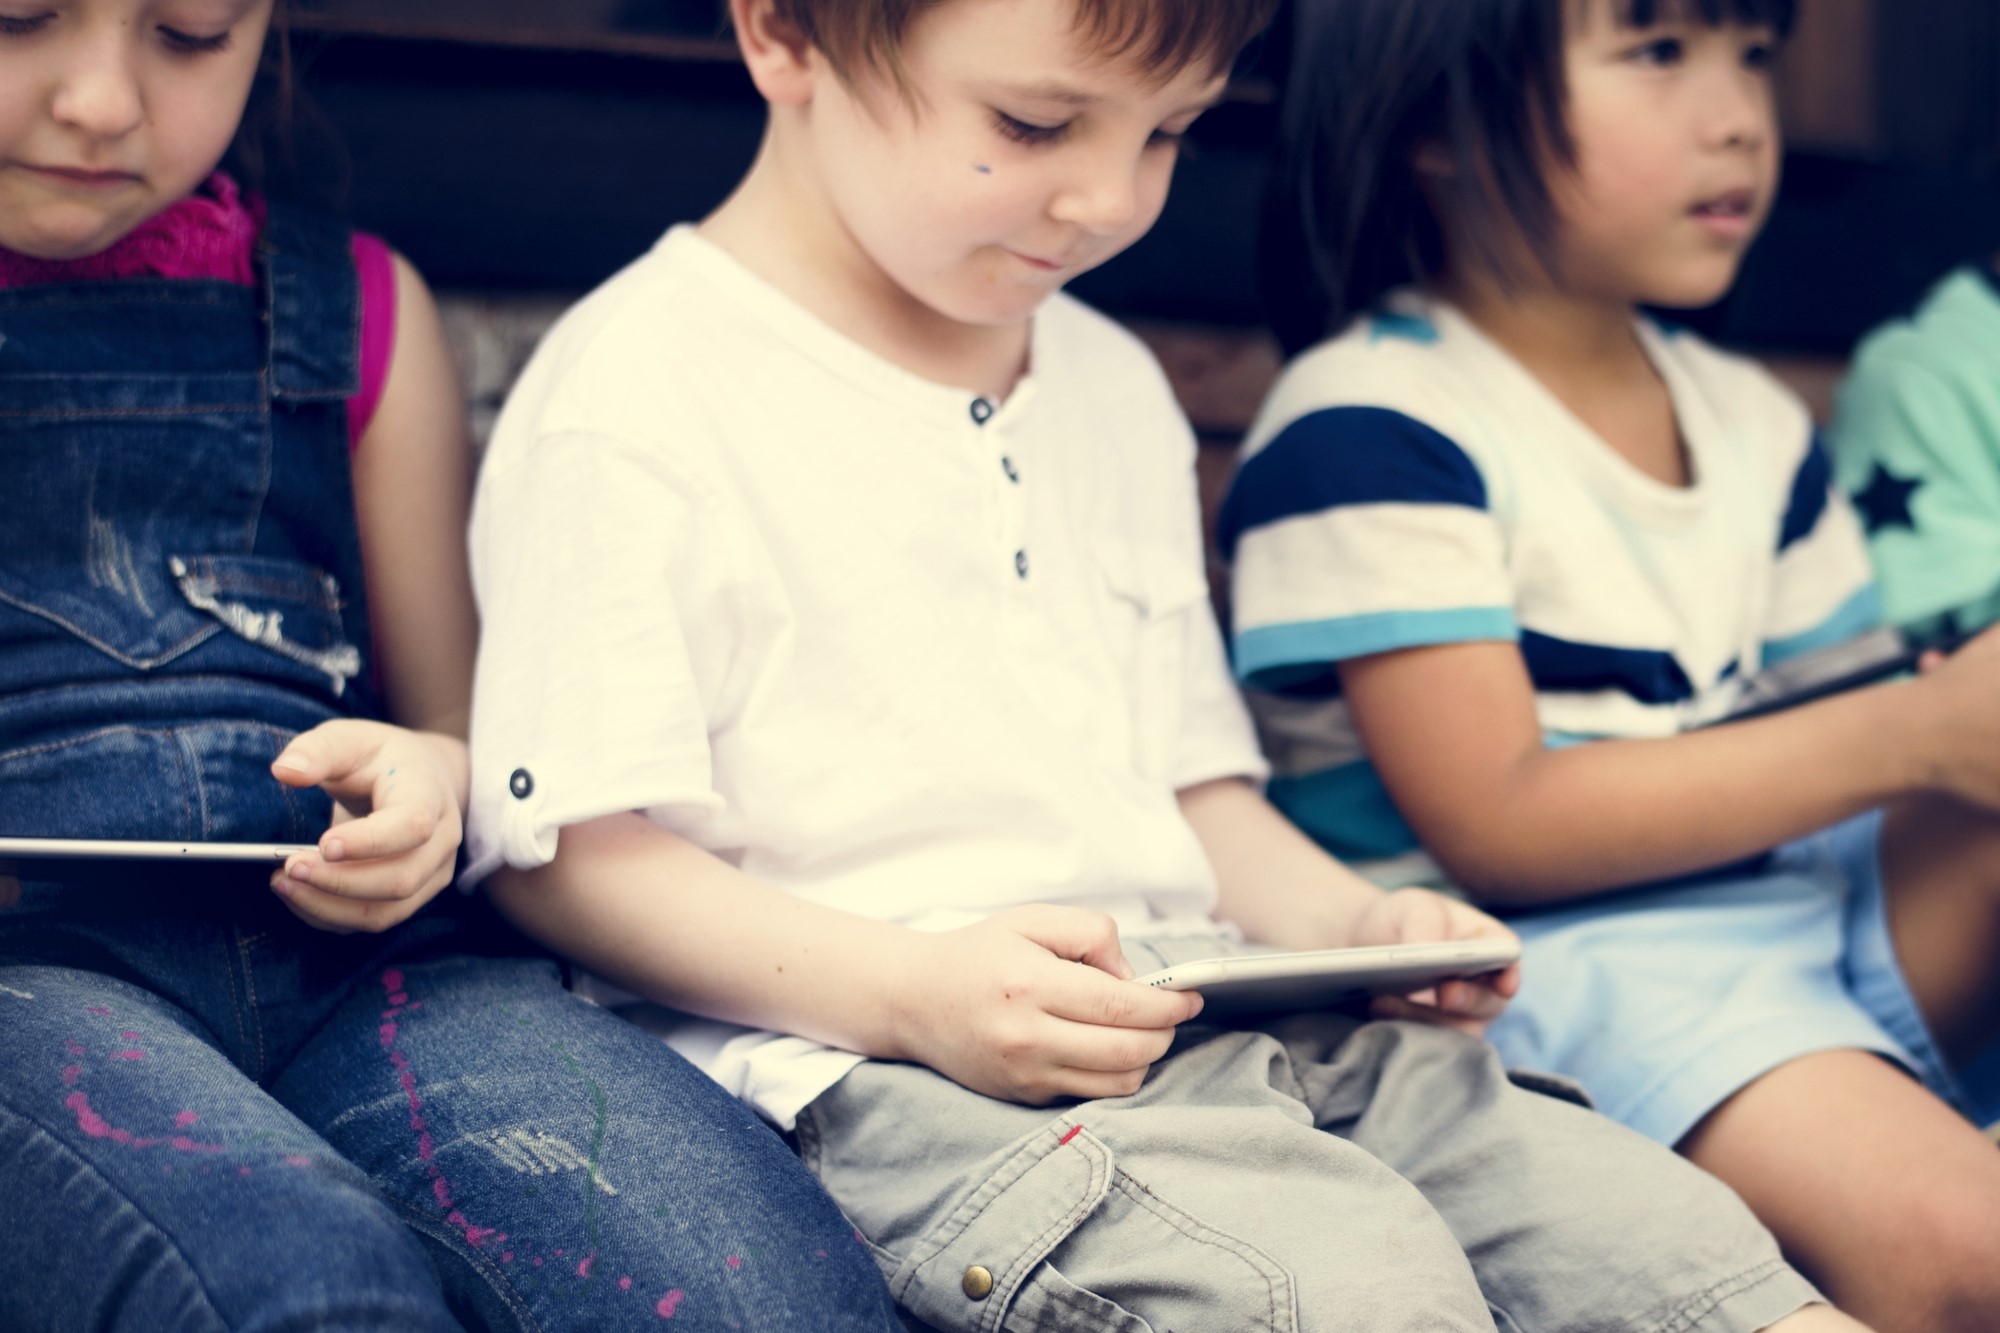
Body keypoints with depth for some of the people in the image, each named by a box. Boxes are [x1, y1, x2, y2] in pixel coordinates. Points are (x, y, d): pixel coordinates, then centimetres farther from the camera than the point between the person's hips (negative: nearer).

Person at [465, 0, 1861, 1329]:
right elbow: (565, 853, -10)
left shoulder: (1116, 392, 20)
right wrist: (921, 992, -20)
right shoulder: (638, 402, -5)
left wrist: (1353, 924, 7)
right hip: (881, 1069, -7)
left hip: (1217, 1024, 8)